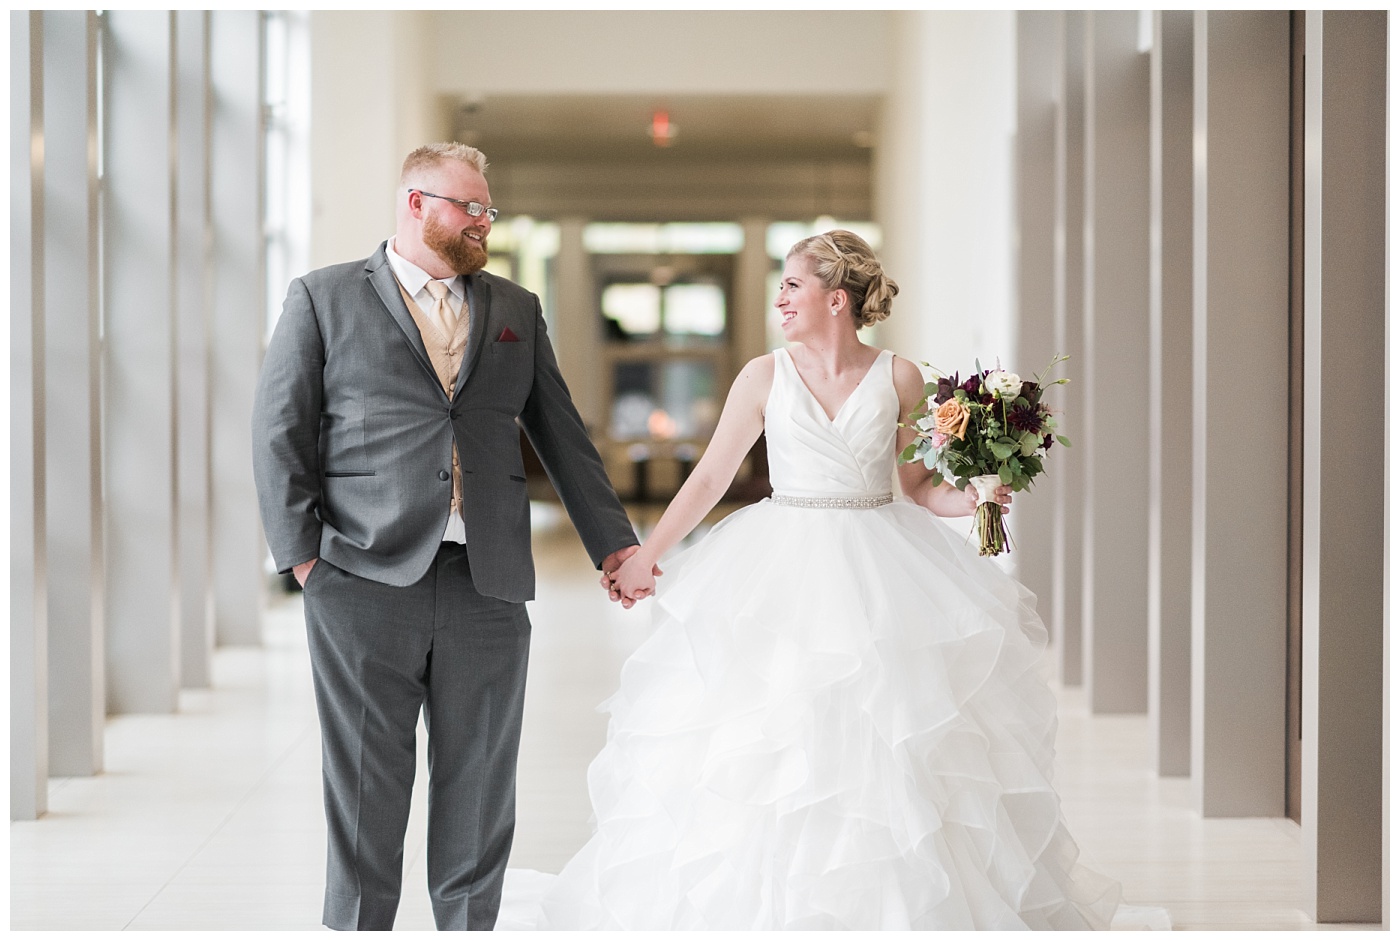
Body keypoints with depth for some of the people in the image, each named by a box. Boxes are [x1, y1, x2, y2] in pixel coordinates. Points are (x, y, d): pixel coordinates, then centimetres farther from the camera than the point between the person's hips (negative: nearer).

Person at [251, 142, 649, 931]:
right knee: (366, 792, 3)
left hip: (488, 589, 3)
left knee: (479, 794, 7)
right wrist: (303, 556, -6)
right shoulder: (324, 298, 6)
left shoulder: (516, 310, 16)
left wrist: (615, 543, 11)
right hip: (367, 582, -3)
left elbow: (563, 437, 17)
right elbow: (281, 433, 2)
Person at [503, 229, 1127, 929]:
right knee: (771, 747, -1)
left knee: (885, 754, 1)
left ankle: (907, 903, 13)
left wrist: (974, 498, -11)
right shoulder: (765, 377, 1)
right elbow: (710, 477, 3)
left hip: (880, 574, 0)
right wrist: (645, 556, 0)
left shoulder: (898, 379, 1)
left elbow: (918, 488, 8)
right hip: (785, 576, 0)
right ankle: (767, 905, 11)